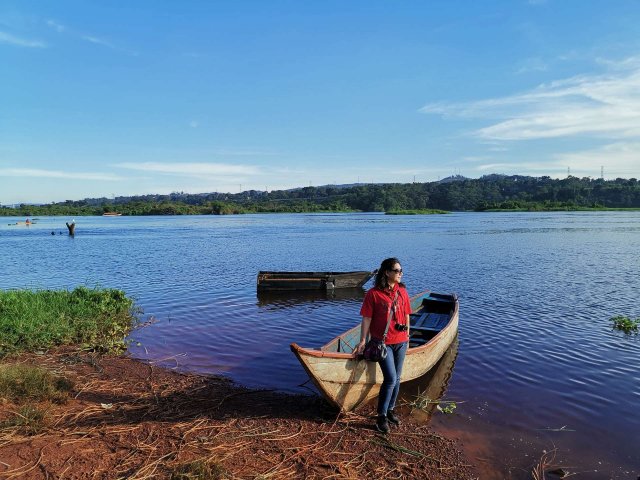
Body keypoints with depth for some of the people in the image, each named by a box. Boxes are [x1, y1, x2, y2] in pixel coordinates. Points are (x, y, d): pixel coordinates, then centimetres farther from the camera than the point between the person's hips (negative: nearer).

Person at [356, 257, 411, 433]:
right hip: (382, 342, -5)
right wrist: (363, 341, -10)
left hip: (401, 342, 5)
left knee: (396, 379, 13)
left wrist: (407, 337, 13)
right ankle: (381, 416, 8)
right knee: (390, 379, -9)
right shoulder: (373, 293, -12)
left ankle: (390, 410, 32)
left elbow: (406, 316, 11)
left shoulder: (402, 291, 4)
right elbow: (367, 318, -9)